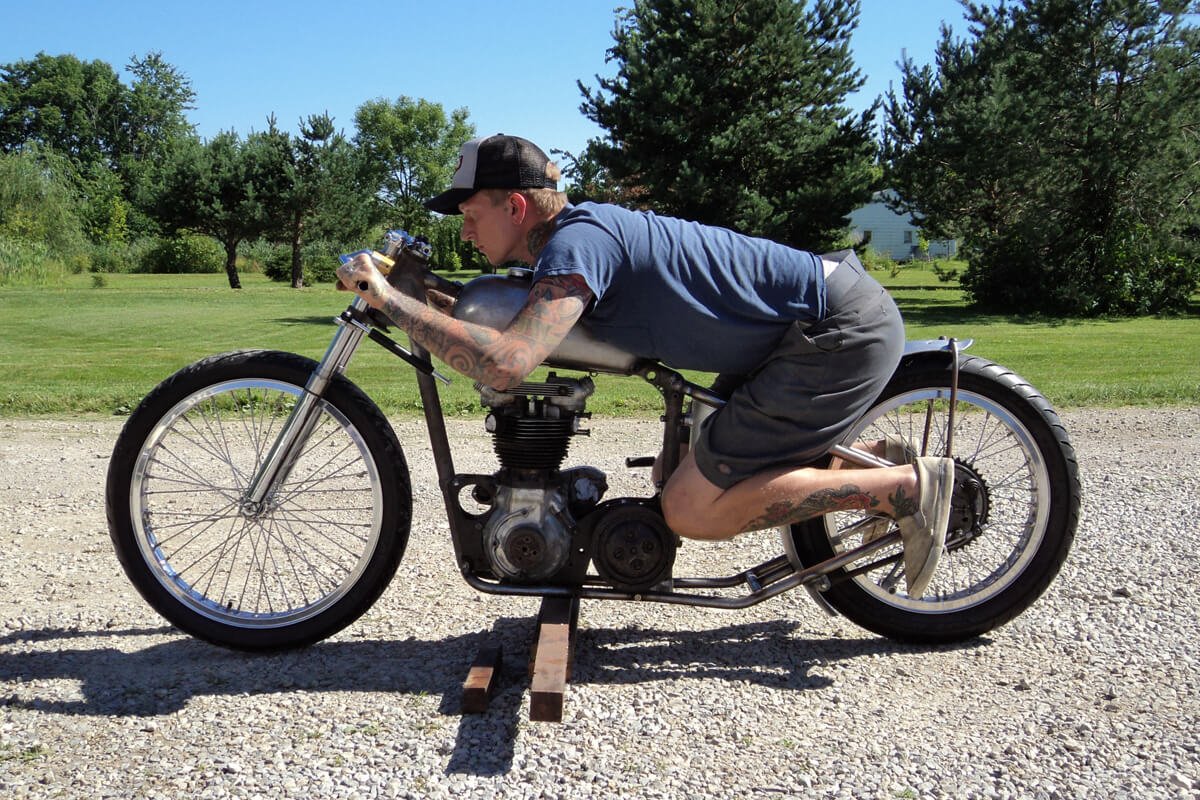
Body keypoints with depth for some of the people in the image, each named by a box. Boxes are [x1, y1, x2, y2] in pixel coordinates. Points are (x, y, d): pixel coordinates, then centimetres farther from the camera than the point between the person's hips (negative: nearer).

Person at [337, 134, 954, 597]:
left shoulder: (576, 241, -19)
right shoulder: (583, 227, 10)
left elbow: (505, 364, -32)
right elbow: (516, 325, 25)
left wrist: (390, 299, -23)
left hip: (844, 333, -10)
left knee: (690, 511, -9)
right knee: (695, 469, 21)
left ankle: (904, 485, -5)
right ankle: (873, 462, 21)